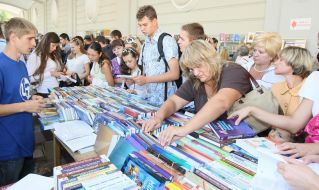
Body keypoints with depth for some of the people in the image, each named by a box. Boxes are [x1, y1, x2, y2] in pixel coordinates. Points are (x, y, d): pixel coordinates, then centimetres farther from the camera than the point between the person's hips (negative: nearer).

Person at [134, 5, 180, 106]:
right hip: (148, 97, 6)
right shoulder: (145, 44, 12)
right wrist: (135, 79, -4)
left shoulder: (167, 41, -10)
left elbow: (174, 74, -18)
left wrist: (146, 80, -22)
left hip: (164, 99, -6)